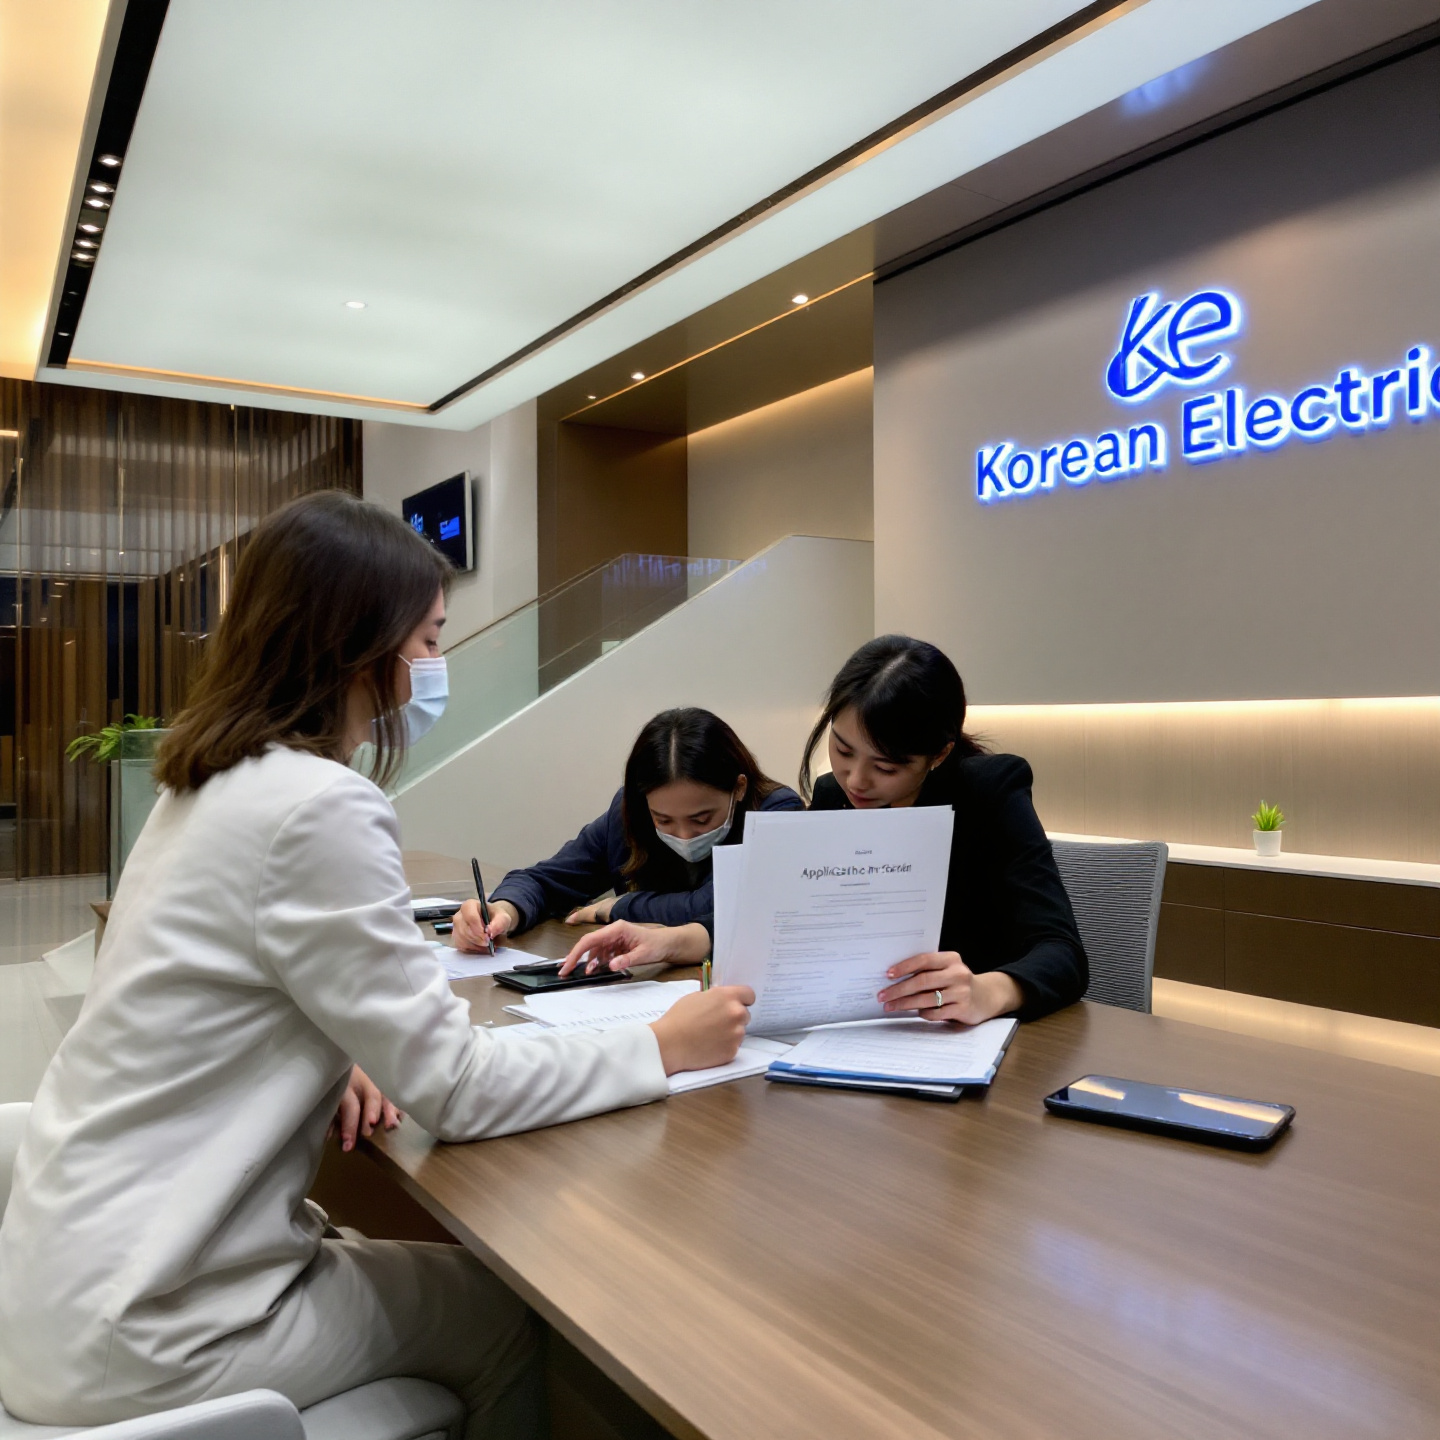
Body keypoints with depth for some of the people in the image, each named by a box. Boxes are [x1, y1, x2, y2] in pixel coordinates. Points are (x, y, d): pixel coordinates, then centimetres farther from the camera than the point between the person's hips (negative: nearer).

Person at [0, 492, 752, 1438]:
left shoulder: (218, 779, 5)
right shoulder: (316, 809, -25)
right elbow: (460, 1090, -22)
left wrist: (329, 1054, 0)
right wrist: (666, 1048, -10)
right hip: (141, 1335, -8)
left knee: (456, 1265, 21)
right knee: (516, 1314, 9)